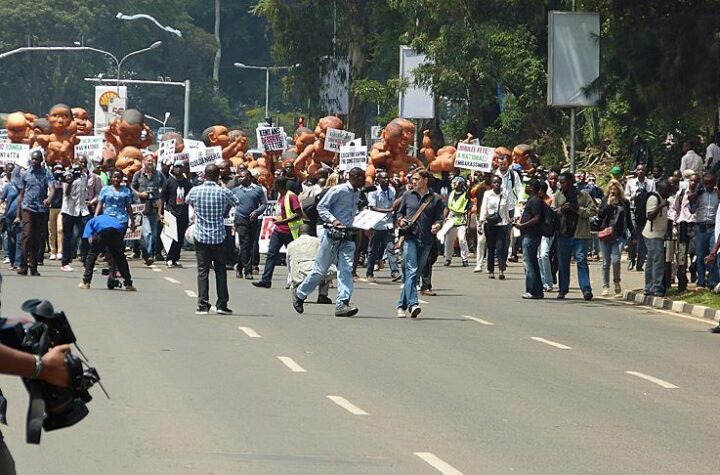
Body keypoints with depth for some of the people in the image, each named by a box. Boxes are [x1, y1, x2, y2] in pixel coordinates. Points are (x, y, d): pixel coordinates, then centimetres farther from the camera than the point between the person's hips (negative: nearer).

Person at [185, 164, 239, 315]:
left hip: (200, 236, 0)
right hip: (219, 237, 0)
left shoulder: (195, 191, -4)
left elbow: (187, 201, 18)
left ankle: (203, 305, -3)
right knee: (220, 271, 8)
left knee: (202, 271, 3)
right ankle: (222, 304, 7)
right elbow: (235, 203, 12)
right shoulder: (223, 192, -7)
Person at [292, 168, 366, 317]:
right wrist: (333, 220, -23)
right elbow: (321, 207, -10)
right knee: (321, 269, 2)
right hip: (332, 234, -6)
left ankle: (342, 303, -13)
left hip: (347, 236, 6)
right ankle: (299, 293, 21)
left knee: (346, 269, -8)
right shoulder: (338, 190, -9)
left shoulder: (357, 193, 14)